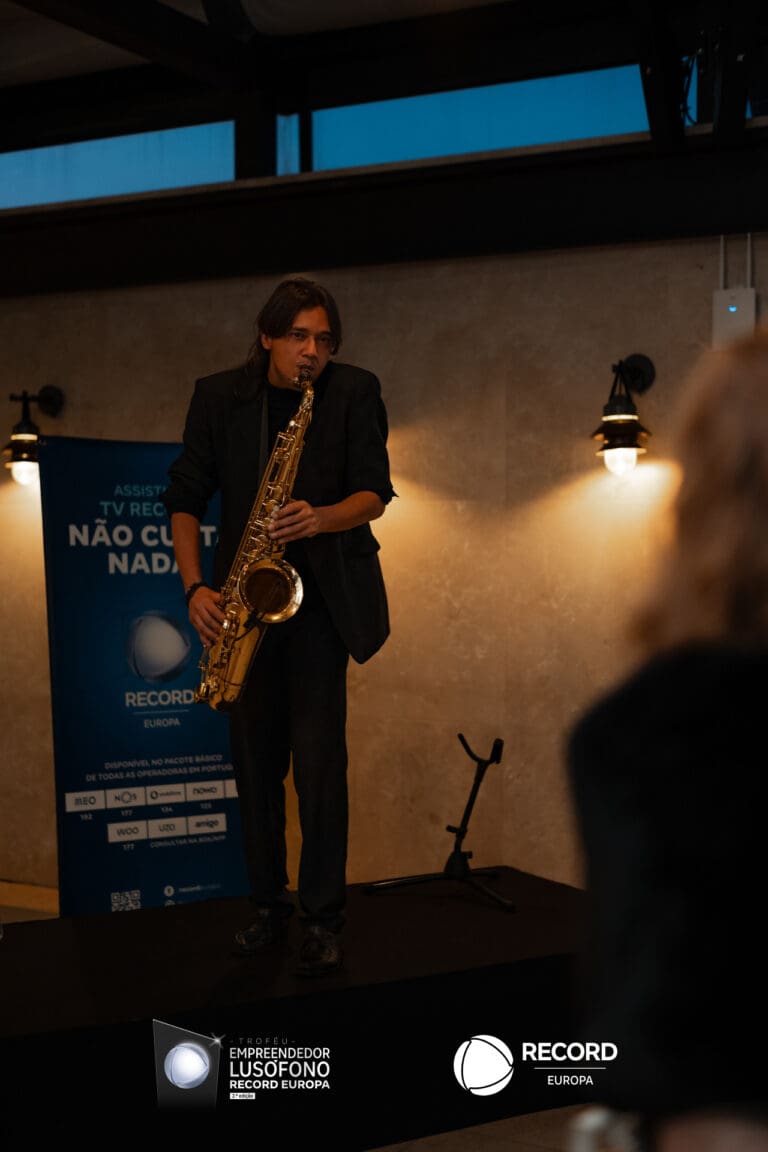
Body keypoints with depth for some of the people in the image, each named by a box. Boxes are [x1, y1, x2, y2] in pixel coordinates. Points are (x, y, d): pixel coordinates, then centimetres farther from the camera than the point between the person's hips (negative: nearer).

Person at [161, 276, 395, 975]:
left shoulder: (354, 392, -2)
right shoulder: (219, 397, 2)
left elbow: (375, 493, -6)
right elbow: (186, 497, 3)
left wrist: (321, 518, -27)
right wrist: (195, 585, -10)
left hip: (321, 596, -2)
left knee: (318, 756, -9)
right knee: (255, 756, 8)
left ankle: (324, 920, -1)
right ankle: (268, 903, 21)